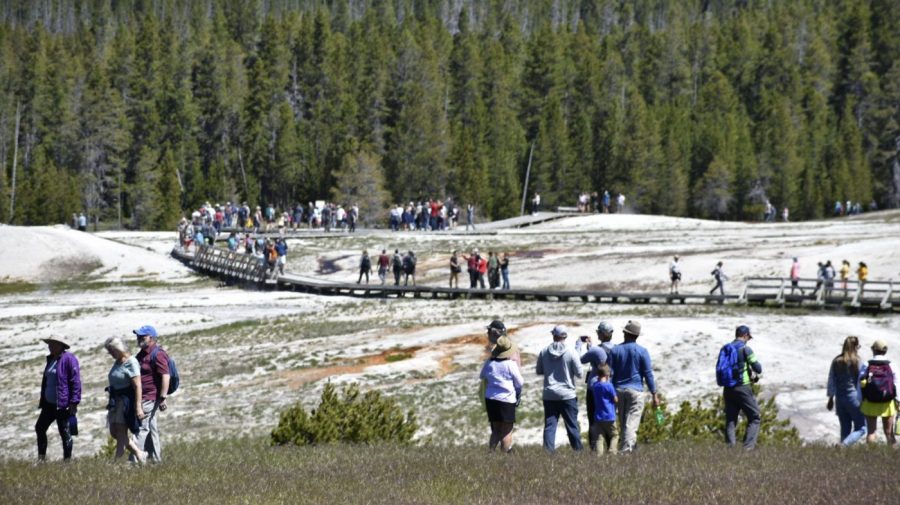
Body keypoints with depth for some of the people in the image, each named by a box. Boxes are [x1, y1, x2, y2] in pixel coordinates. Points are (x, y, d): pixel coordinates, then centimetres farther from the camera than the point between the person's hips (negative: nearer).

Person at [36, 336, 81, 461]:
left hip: (63, 404, -9)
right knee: (40, 428, 11)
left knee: (65, 432, -2)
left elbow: (76, 382, -17)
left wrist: (74, 402, -20)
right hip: (49, 404, 9)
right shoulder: (51, 359, 15)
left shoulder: (69, 359, -13)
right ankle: (41, 457, 20)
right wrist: (42, 400, 21)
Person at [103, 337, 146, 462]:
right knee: (114, 432, 9)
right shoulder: (117, 362, 13)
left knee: (121, 433, -8)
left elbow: (137, 386, -20)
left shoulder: (131, 363, -15)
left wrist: (138, 406, -25)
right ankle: (138, 453, 18)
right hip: (116, 400, 10)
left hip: (127, 400, -10)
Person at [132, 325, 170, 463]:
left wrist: (163, 397, -24)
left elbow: (165, 376, -21)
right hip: (142, 399, 10)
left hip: (151, 398, -10)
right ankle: (155, 458, 18)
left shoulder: (157, 354, -14)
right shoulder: (142, 354, 18)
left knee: (143, 428, -13)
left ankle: (134, 459, -17)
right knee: (151, 429, 13)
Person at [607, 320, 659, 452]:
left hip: (618, 390, 3)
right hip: (636, 391, -3)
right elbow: (648, 374, -3)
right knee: (631, 423, -7)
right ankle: (626, 449, -18)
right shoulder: (642, 351, -3)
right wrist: (654, 395, 1)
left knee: (622, 423, 14)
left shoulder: (614, 350, 4)